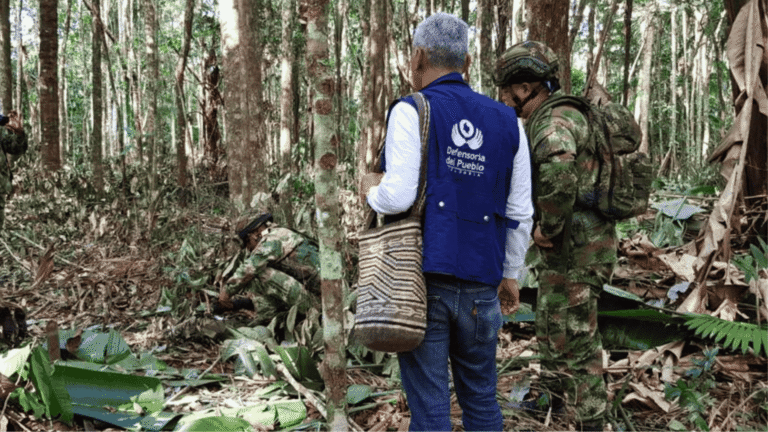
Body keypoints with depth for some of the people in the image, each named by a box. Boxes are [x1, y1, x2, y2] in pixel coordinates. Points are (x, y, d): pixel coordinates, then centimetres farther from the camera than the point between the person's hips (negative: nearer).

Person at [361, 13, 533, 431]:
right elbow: (520, 213, 9)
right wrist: (511, 275, 20)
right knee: (480, 397, 19)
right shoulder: (507, 122, 8)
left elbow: (398, 197, -17)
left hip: (419, 276, -4)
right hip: (479, 284, 4)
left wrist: (371, 190, 5)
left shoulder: (410, 111, -5)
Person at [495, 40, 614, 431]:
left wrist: (549, 227, -30)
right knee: (551, 330, 25)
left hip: (574, 250, -11)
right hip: (565, 247, 11)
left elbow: (559, 164, -42)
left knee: (574, 340, -1)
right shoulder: (543, 119, 15)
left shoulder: (555, 118, -18)